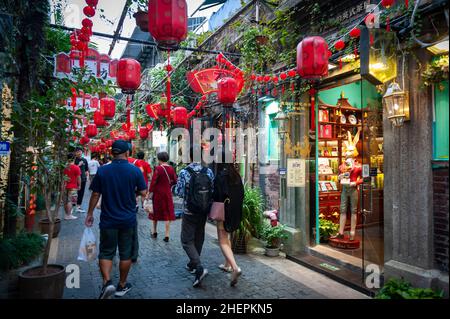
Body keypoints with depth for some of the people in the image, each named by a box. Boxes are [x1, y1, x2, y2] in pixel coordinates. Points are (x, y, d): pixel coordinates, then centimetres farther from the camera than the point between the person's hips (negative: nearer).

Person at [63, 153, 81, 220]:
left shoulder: (65, 167, 2)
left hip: (65, 186, 5)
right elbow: (78, 178, -8)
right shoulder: (76, 167, -11)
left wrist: (64, 185, 18)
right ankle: (69, 215, 0)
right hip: (73, 187, -5)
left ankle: (67, 214, 21)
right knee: (70, 201, -2)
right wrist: (79, 185, 4)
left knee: (66, 201, 12)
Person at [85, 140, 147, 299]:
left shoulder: (102, 171, -6)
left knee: (106, 253, 14)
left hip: (108, 220, 0)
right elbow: (143, 192, -6)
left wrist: (90, 214, 8)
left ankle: (107, 282, -4)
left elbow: (95, 194, -3)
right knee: (126, 254, 13)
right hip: (128, 220, 0)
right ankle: (122, 286, 26)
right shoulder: (135, 170, -9)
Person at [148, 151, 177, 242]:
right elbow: (175, 181, 4)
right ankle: (167, 235, 3)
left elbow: (153, 181, -16)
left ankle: (154, 232, 29)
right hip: (167, 193, 3)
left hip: (158, 193, -3)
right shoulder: (171, 168, 0)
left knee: (156, 212, 15)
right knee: (168, 214, 5)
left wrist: (150, 192, -11)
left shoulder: (158, 168, -13)